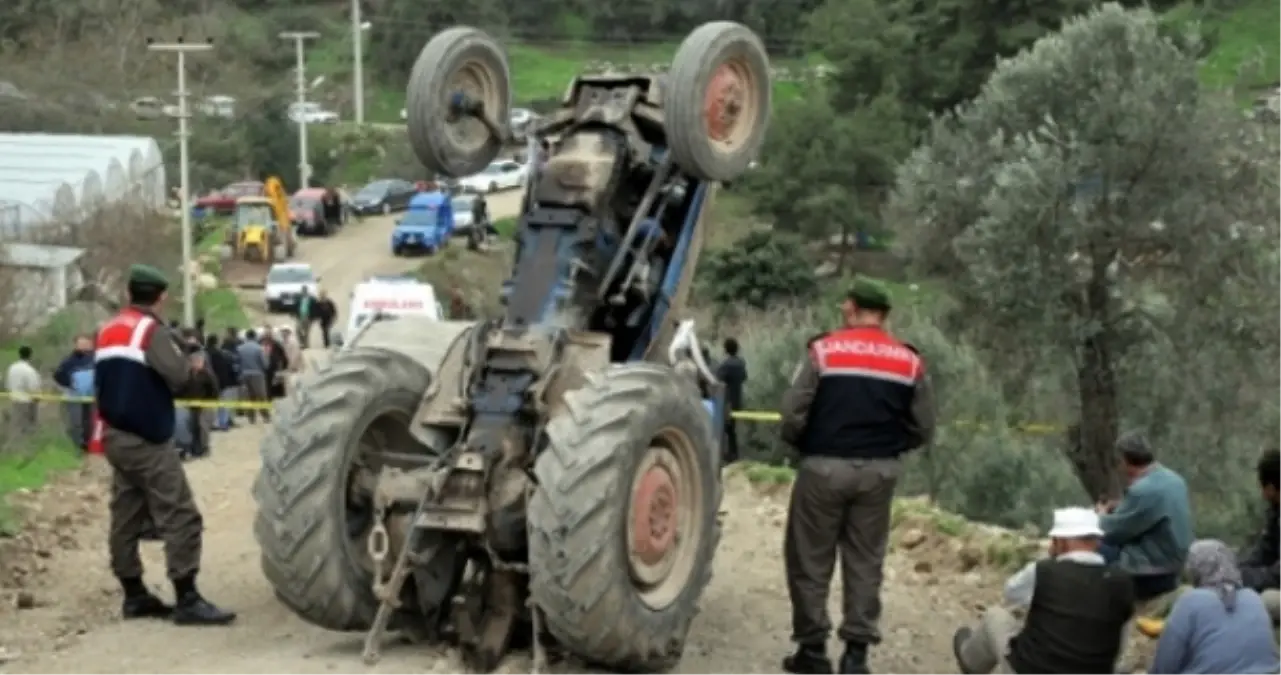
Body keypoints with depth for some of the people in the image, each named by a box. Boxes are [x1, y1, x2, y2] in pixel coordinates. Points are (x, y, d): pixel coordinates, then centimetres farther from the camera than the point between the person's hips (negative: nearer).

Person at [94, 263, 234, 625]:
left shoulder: (107, 330, 15)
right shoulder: (151, 330, -12)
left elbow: (103, 380, 19)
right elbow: (179, 375, -22)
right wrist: (194, 366, -3)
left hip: (115, 436, 9)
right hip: (146, 440, -9)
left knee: (126, 517, 11)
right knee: (180, 517, -10)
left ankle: (134, 595, 15)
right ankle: (187, 600, -15)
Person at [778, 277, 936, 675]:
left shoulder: (824, 351, -8)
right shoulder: (909, 361, 2)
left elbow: (793, 414, -10)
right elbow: (923, 429, 3)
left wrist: (803, 444, 10)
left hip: (825, 468, -3)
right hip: (879, 472, 3)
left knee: (810, 560, 8)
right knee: (865, 561, 11)